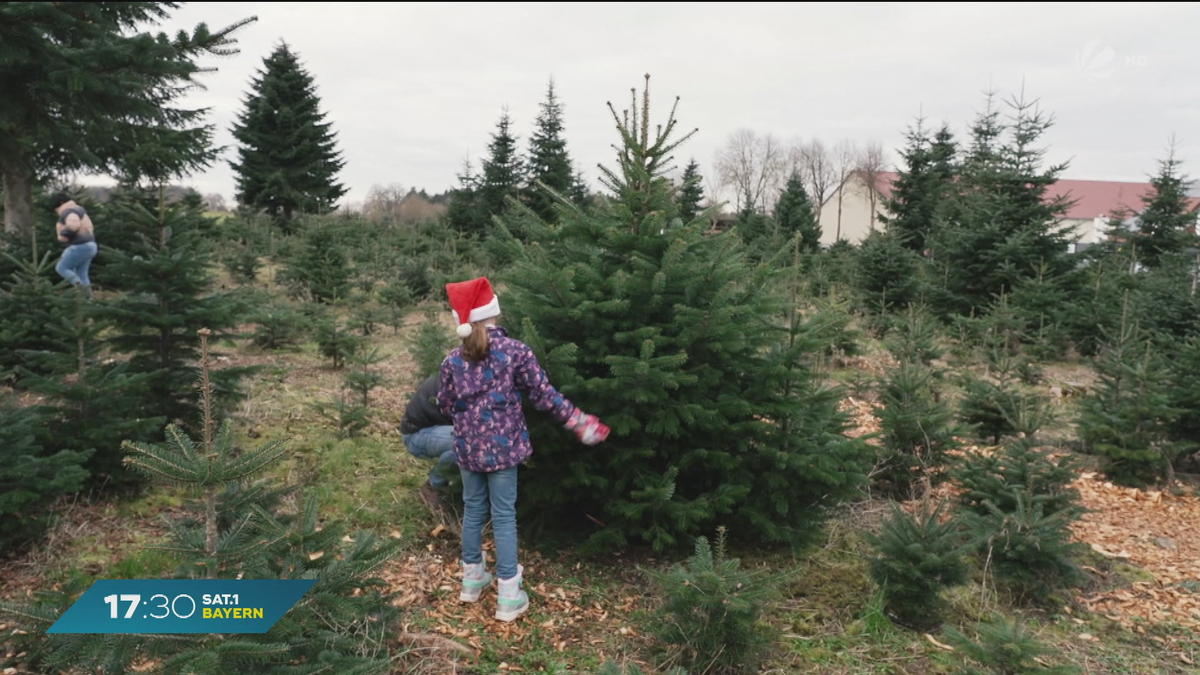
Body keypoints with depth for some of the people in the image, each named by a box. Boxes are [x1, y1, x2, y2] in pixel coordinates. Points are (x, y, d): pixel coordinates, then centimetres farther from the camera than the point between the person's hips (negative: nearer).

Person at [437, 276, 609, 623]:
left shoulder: (453, 359, -3)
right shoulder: (515, 351, -11)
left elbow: (445, 405, 8)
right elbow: (544, 395, -8)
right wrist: (578, 421, 2)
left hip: (468, 447, 3)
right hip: (503, 446, -3)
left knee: (473, 510, 18)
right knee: (504, 516, 4)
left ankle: (472, 579, 33)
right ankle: (509, 596, 11)